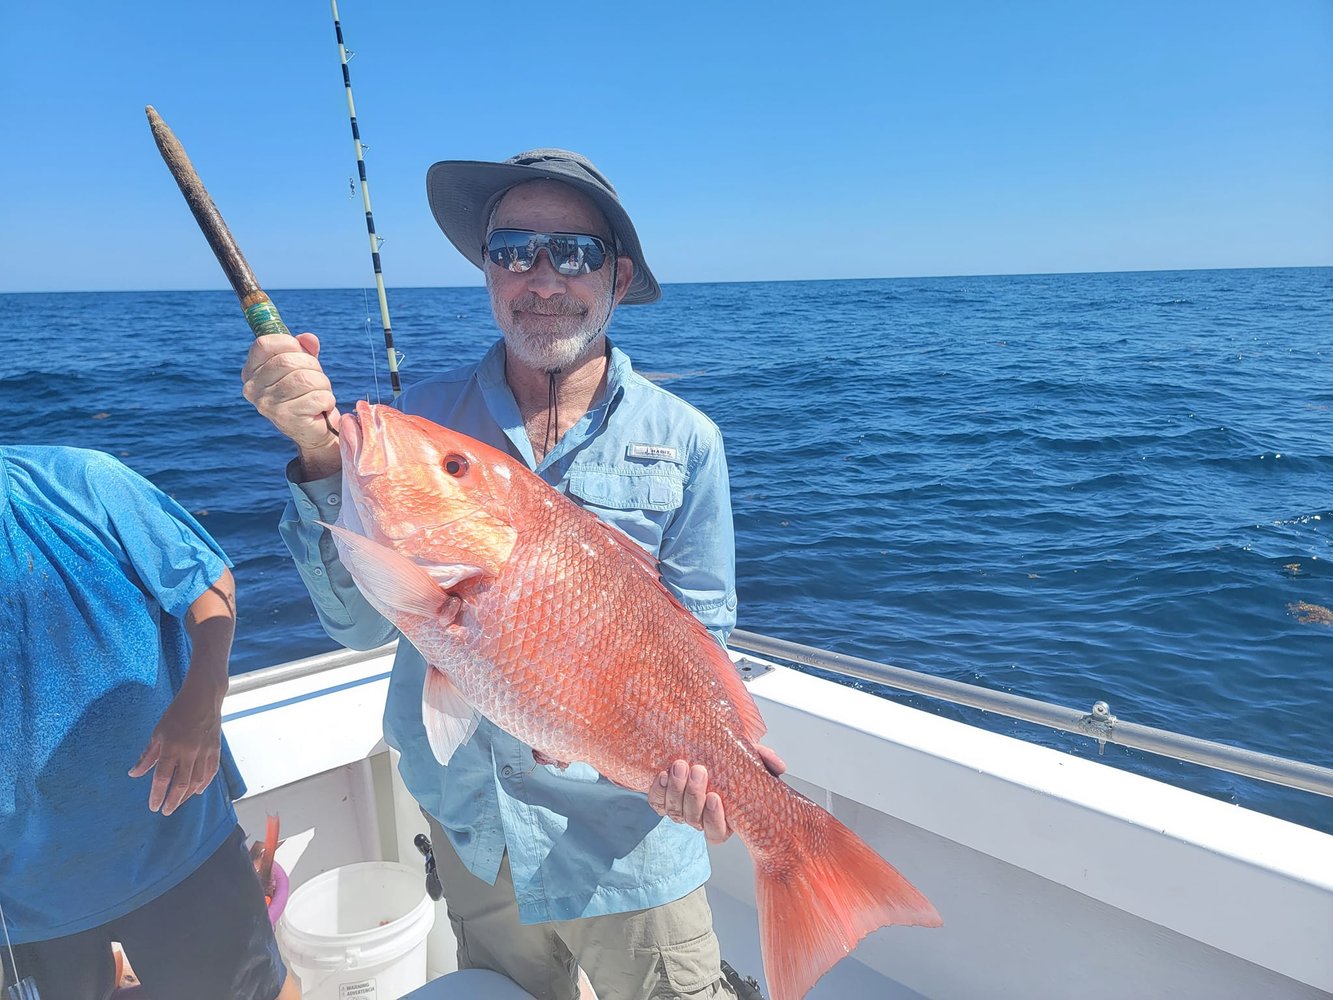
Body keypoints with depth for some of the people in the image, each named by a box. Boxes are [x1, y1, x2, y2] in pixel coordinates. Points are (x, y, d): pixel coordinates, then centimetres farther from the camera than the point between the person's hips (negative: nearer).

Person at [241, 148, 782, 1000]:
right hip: (470, 830, 3)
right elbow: (363, 623, -10)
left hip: (626, 839, -2)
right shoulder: (427, 418, -7)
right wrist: (324, 456, -23)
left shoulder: (682, 440, -9)